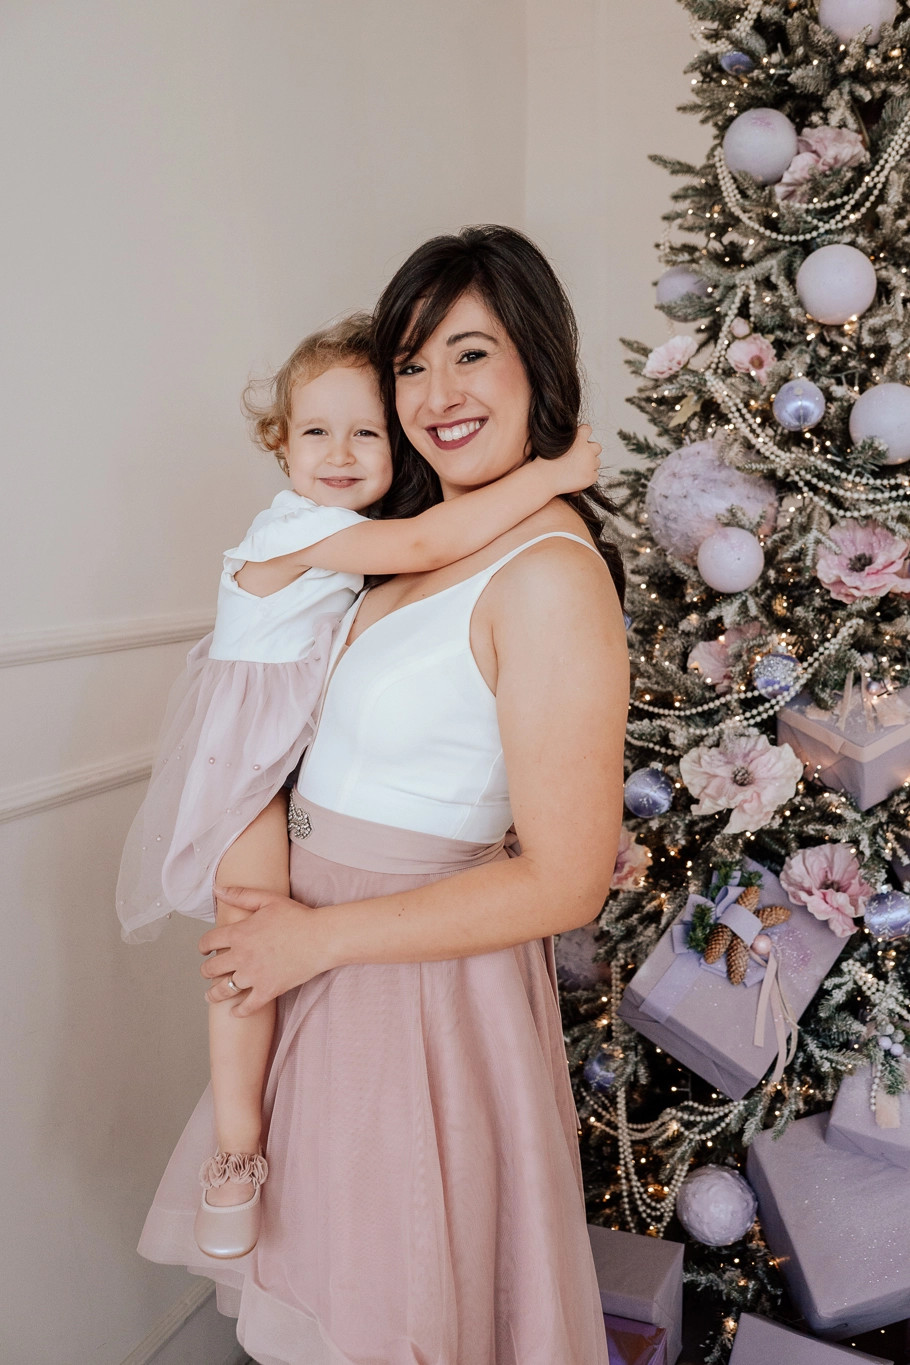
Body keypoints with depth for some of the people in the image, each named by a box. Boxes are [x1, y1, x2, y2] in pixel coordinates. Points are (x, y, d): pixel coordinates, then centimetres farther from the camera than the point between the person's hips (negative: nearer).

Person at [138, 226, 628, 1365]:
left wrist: (317, 937, -18)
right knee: (324, 1272, 27)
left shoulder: (550, 572, -23)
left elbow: (564, 882, -24)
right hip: (321, 937, 8)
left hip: (425, 975, -8)